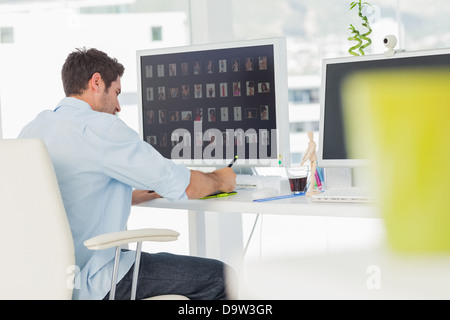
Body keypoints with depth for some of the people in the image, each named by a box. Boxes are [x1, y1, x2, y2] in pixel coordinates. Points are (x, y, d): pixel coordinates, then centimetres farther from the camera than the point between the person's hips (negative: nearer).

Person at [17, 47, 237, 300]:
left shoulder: (31, 130, 9)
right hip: (88, 284, -9)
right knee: (218, 276, 0)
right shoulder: (100, 127, -16)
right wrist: (220, 179, 11)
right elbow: (185, 186, -10)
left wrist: (153, 192, 17)